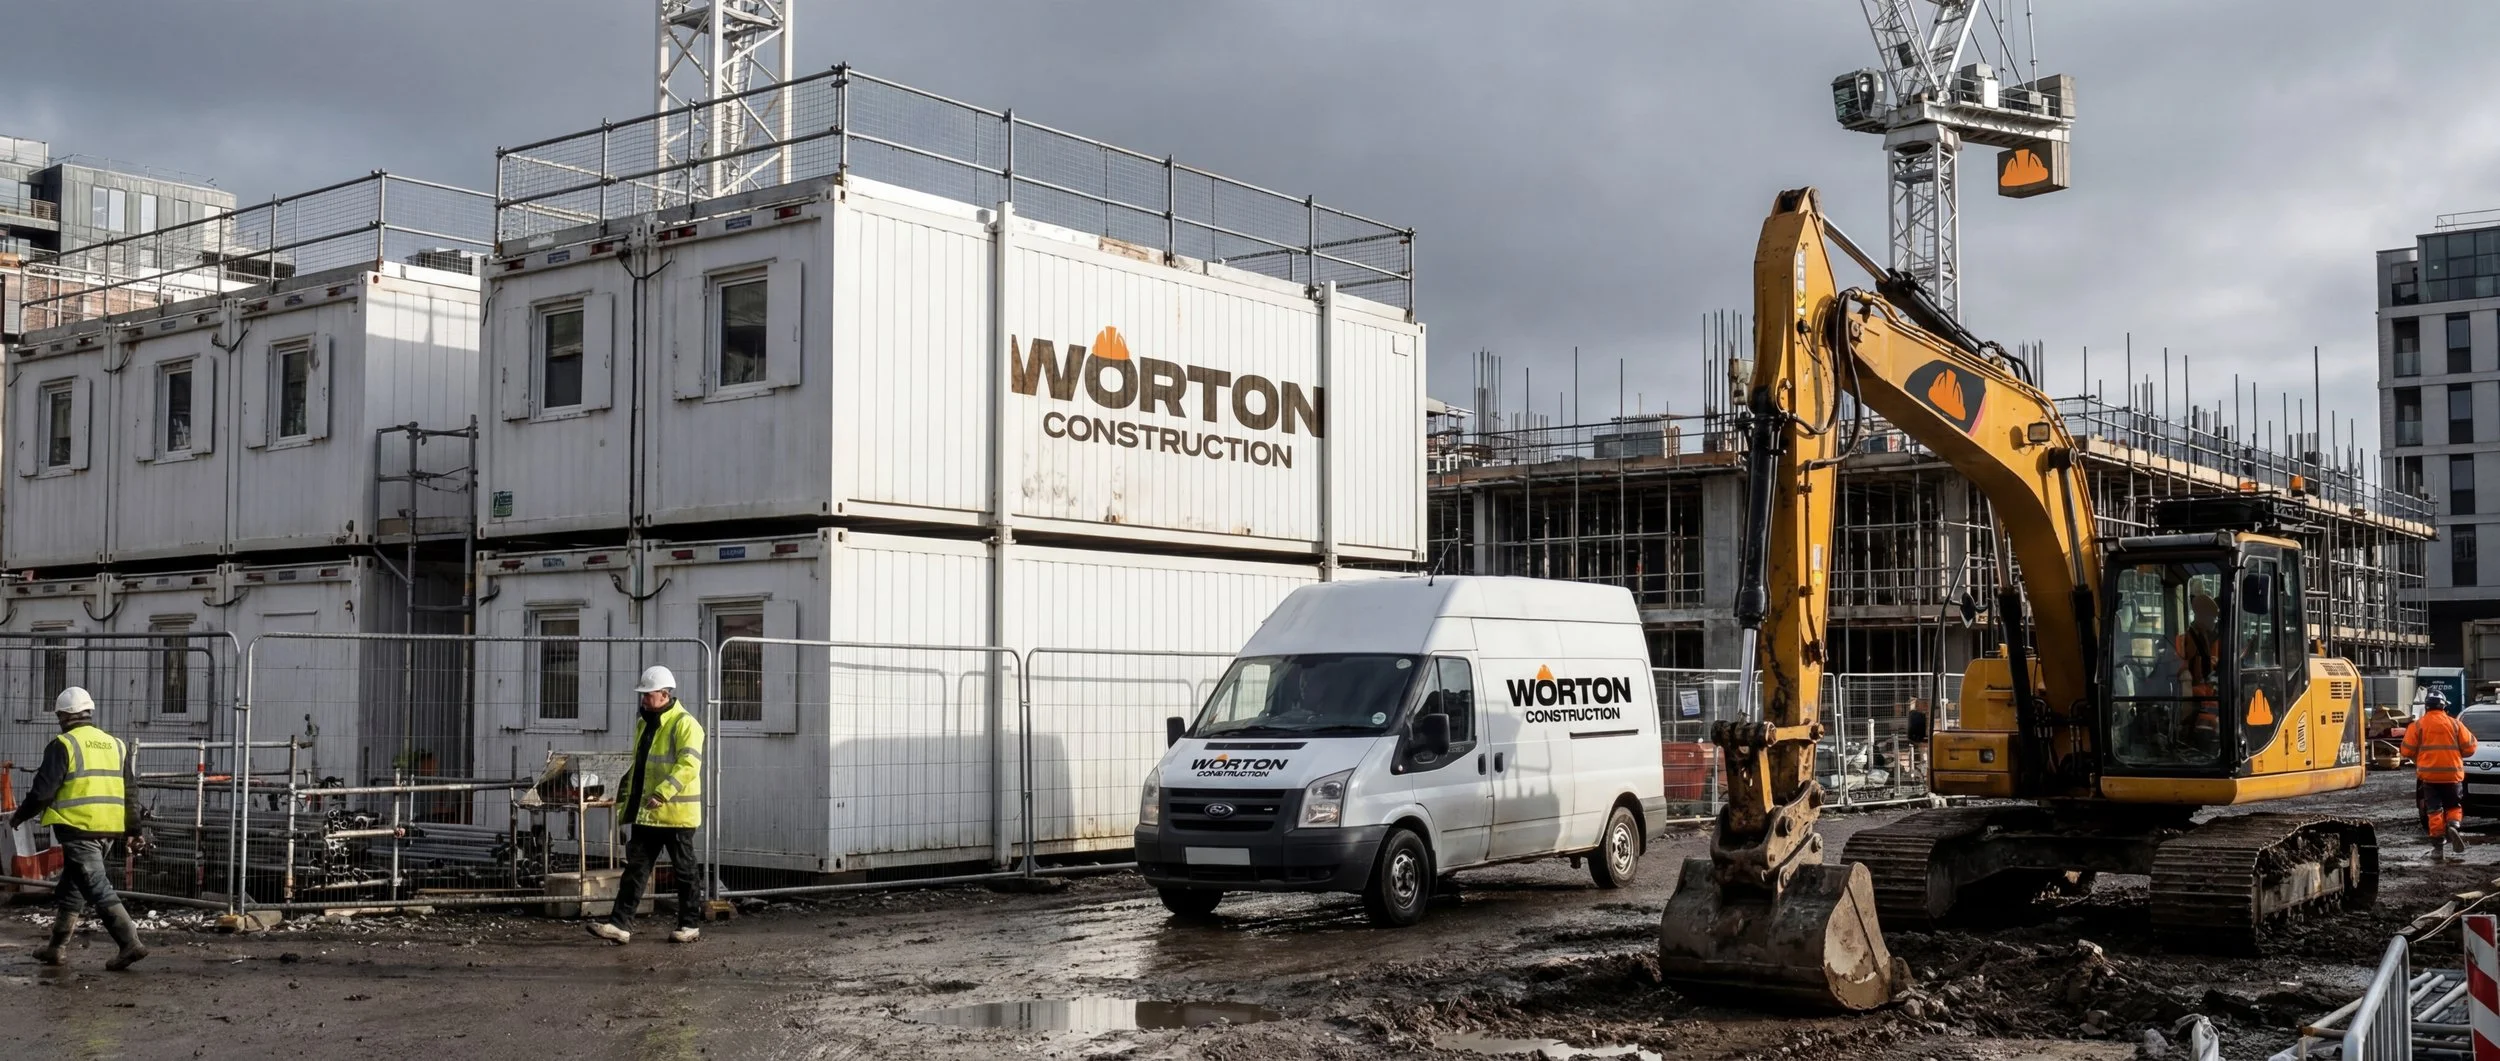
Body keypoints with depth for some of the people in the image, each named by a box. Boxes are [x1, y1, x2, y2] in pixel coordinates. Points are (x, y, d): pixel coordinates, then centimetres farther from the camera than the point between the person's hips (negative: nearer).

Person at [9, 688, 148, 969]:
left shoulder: (63, 745, -7)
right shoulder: (115, 745, 13)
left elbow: (43, 790, -9)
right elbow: (130, 793, 14)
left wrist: (20, 816, 8)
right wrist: (134, 831, 18)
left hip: (78, 830, -7)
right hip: (108, 830, 7)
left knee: (97, 889, -9)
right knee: (70, 888, 19)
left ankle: (130, 943, -18)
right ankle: (55, 948, 26)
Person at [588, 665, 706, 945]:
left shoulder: (685, 724, -14)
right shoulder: (645, 722, 15)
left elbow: (688, 765, -25)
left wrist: (662, 794, -32)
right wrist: (627, 791, 24)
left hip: (676, 814, -8)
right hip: (646, 814, 8)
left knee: (683, 870, 4)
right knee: (636, 867, 2)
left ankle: (690, 925, 14)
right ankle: (620, 924, 0)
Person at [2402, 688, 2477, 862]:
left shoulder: (2418, 725, -3)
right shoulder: (2454, 724, 0)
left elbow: (2407, 751, -4)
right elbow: (2469, 748, 2)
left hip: (2429, 774, 0)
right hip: (2452, 774, 1)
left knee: (2434, 810, 5)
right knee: (2453, 806, 16)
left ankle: (2437, 846, 0)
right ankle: (2454, 826, -14)